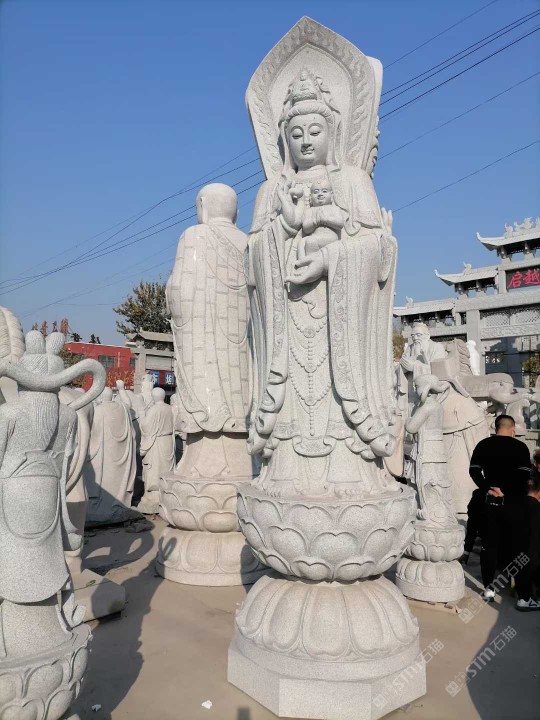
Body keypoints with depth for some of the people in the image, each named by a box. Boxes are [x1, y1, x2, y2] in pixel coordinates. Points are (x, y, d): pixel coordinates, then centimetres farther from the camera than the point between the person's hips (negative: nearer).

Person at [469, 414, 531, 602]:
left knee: (489, 545, 6)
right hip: (514, 503, -2)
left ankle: (488, 588, 7)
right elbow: (524, 476, -15)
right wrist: (508, 492, -9)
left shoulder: (483, 445, 4)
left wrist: (487, 489, -8)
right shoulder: (520, 447, -5)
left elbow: (474, 470, -6)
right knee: (514, 545, 10)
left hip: (490, 502, 2)